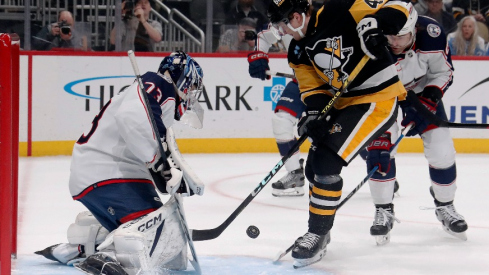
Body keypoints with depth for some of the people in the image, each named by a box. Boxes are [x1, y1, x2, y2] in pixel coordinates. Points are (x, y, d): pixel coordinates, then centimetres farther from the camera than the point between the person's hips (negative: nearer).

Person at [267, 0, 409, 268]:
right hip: (343, 103, 9)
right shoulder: (298, 51, 6)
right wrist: (315, 114, -16)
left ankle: (318, 234, -7)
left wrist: (374, 23, -33)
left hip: (377, 98, -9)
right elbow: (313, 87, 3)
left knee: (327, 161, -17)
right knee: (315, 167, 11)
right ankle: (318, 233, 30)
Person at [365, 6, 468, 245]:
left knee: (442, 151, -5)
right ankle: (384, 211, -4)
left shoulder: (431, 34, -31)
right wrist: (380, 142, -36)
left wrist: (426, 104, -25)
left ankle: (445, 207, 19)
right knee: (379, 148, -20)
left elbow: (443, 72, -12)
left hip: (423, 92, 1)